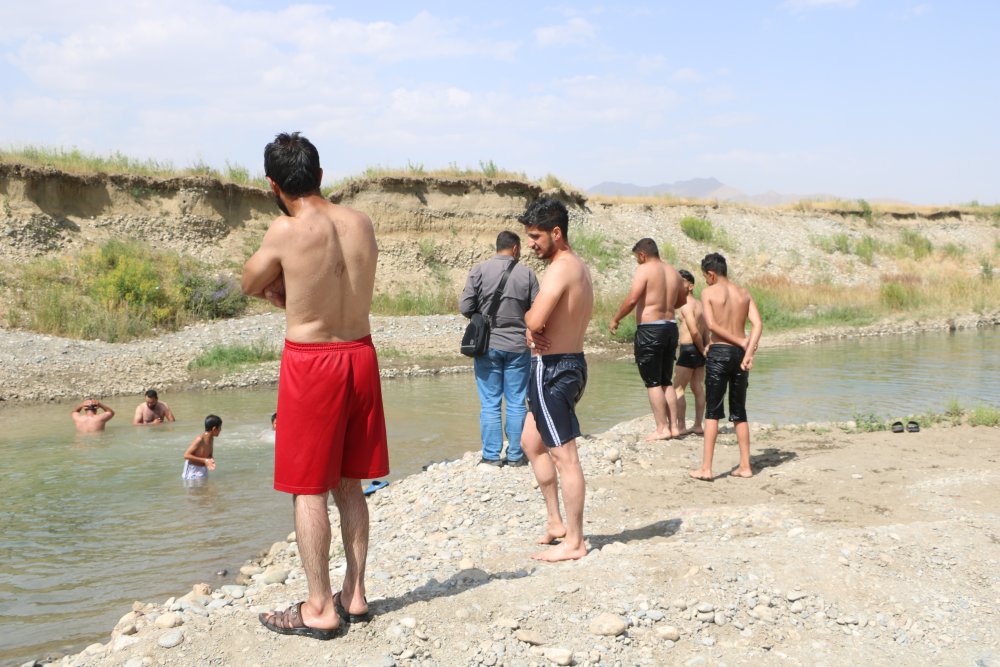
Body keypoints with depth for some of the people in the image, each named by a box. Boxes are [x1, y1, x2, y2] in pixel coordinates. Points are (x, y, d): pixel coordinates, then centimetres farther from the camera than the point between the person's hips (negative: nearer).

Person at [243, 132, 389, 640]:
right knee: (349, 484, 16)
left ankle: (320, 609, 9)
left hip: (310, 365, -6)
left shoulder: (286, 231, -14)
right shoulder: (361, 223, 2)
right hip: (360, 355, 6)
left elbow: (250, 285, 2)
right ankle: (354, 595, 23)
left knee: (308, 489, 4)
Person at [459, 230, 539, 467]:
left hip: (487, 344, 0)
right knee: (516, 403, 8)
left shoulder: (479, 270, -5)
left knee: (489, 403, 6)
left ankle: (491, 455, 7)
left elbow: (465, 307, -8)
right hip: (518, 346, 0)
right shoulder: (526, 273, -3)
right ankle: (515, 455, 13)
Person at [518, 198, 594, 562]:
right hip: (571, 362, 11)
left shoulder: (559, 269, -18)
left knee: (564, 456, -3)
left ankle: (573, 542, 5)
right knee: (532, 443, 22)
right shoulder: (579, 267, 14)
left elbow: (535, 320, -30)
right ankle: (556, 522, 28)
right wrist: (534, 330, -8)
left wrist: (528, 319, -7)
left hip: (553, 368, -11)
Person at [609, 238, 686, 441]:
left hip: (649, 329, -7)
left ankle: (662, 428, -2)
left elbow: (632, 299, -18)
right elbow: (681, 301, 23)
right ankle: (674, 426, 15)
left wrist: (616, 320, -6)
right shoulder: (674, 272, 11)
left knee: (652, 382, -1)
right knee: (666, 381, 16)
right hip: (670, 327, 7)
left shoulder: (645, 270, -10)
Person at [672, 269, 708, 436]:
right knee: (698, 388, 11)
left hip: (689, 349, -9)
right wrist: (704, 349, 9)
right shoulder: (700, 305, 13)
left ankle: (681, 426, -4)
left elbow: (694, 331, -22)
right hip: (700, 350, 9)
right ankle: (698, 425, 15)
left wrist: (702, 349, -11)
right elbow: (706, 331, 11)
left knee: (677, 389, -3)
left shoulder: (686, 305, -15)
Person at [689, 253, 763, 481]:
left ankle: (706, 468, -3)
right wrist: (748, 352, -11)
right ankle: (745, 466, 14)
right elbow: (757, 324, -3)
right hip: (739, 352, 4)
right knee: (739, 411, 13)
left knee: (713, 411, -1)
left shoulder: (708, 292, -3)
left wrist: (741, 342, -8)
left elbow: (711, 324, -15)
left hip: (718, 353, -4)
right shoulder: (744, 293, 9)